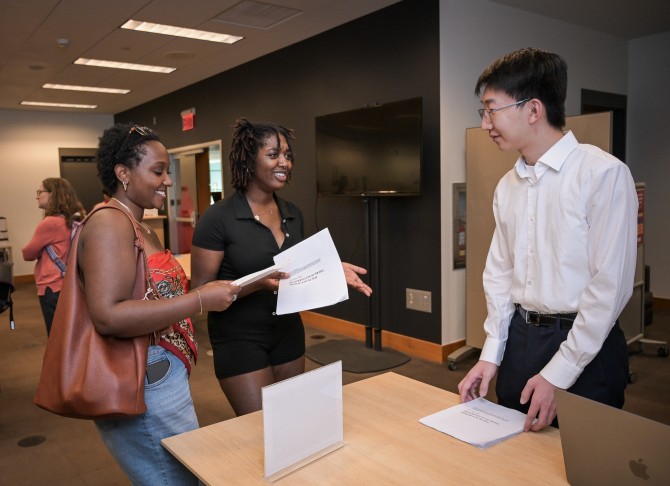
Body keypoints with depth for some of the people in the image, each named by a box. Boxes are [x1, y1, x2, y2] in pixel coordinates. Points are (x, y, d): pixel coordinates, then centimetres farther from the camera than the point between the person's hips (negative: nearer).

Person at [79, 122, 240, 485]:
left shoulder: (144, 230, 13)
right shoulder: (109, 223, -16)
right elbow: (108, 316, -27)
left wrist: (217, 292, 10)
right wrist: (200, 300, -25)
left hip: (160, 375, 10)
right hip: (144, 385, -10)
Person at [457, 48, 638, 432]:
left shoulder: (603, 174, -14)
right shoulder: (508, 186, 6)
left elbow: (609, 285, -16)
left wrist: (557, 374, -15)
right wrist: (491, 355, 5)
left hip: (586, 348, -5)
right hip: (519, 338, 6)